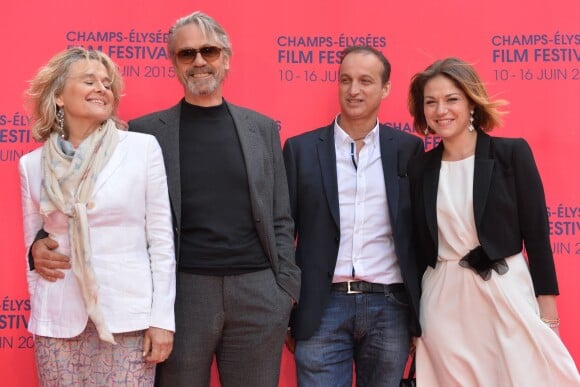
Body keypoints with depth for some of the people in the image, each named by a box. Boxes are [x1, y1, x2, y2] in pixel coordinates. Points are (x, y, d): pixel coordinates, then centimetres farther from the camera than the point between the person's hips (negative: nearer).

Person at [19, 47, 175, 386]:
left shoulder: (143, 147, -2)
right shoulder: (33, 164, 4)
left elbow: (161, 238, -1)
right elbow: (32, 246, 12)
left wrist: (162, 317, -4)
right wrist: (40, 310, 13)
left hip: (128, 314, -2)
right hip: (59, 319, 2)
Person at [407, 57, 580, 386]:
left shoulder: (512, 153, -4)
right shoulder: (420, 168, 5)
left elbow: (536, 234, -4)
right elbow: (421, 245, 9)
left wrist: (547, 313, -6)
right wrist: (415, 319, 10)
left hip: (506, 292, -3)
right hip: (442, 300, 3)